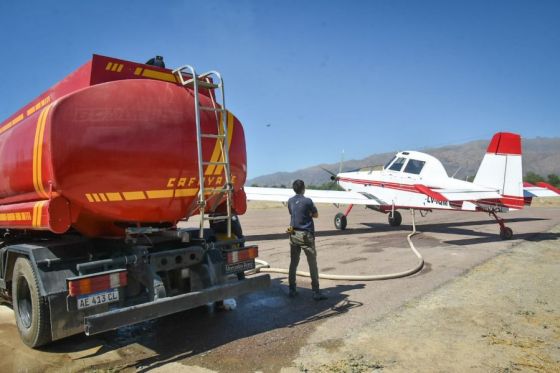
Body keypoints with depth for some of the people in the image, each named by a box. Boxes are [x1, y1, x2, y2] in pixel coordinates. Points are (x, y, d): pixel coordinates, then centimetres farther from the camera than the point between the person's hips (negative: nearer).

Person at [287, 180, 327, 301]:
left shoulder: (290, 201, 4)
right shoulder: (307, 201, -12)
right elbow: (316, 215, 0)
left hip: (293, 234, 6)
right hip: (306, 235, -5)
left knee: (293, 263, 13)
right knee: (312, 264, 1)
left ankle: (292, 290, 18)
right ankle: (316, 292, 3)